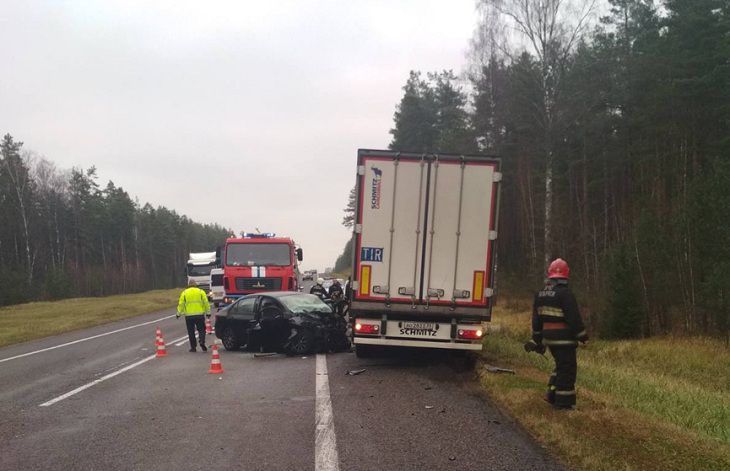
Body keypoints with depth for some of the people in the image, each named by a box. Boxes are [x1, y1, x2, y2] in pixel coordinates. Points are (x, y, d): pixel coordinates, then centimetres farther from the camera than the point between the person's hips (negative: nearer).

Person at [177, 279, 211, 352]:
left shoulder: (184, 293, 5)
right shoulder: (201, 292, 4)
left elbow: (181, 304, 4)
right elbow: (206, 303, 2)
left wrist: (179, 313, 13)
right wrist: (208, 312, 8)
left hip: (189, 315, 0)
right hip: (199, 315, 0)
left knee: (191, 332, 7)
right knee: (201, 330, 8)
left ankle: (193, 347, 7)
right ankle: (202, 342, -15)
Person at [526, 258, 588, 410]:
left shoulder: (540, 294, 9)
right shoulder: (565, 293, -16)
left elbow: (536, 319, 14)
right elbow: (574, 318, -16)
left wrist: (537, 340, 20)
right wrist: (582, 336, -6)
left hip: (548, 337, 7)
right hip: (564, 338, -7)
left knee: (561, 365, 22)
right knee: (567, 369, 1)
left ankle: (552, 394, 20)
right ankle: (563, 402, 2)